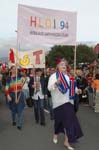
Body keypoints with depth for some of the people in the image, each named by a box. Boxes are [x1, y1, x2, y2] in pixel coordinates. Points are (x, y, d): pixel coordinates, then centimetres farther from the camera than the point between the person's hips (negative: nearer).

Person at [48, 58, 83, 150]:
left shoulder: (68, 76, 10)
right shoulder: (54, 76, -6)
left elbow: (71, 87, 20)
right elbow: (49, 88, -17)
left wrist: (77, 90, 1)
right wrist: (56, 82, -33)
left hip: (68, 101, 4)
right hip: (58, 102, -4)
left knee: (69, 120, -1)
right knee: (59, 120, 9)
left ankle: (67, 141, 8)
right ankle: (56, 134, 41)